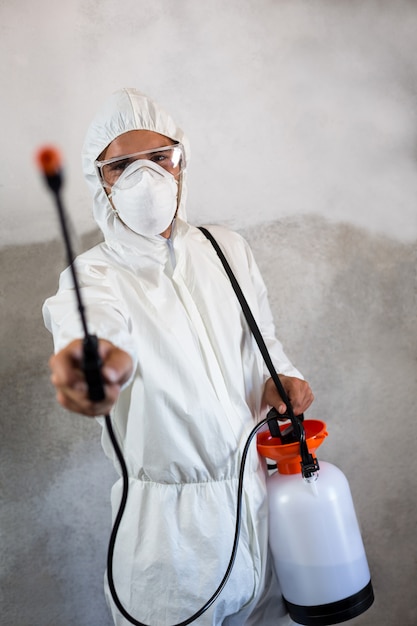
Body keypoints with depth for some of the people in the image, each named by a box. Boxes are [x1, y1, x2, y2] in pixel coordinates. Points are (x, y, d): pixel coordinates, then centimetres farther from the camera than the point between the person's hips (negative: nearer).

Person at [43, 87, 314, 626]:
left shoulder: (227, 249, 3)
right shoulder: (94, 274, -11)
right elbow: (95, 318, -36)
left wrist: (277, 380, -7)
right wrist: (97, 357, -59)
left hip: (254, 486, 4)